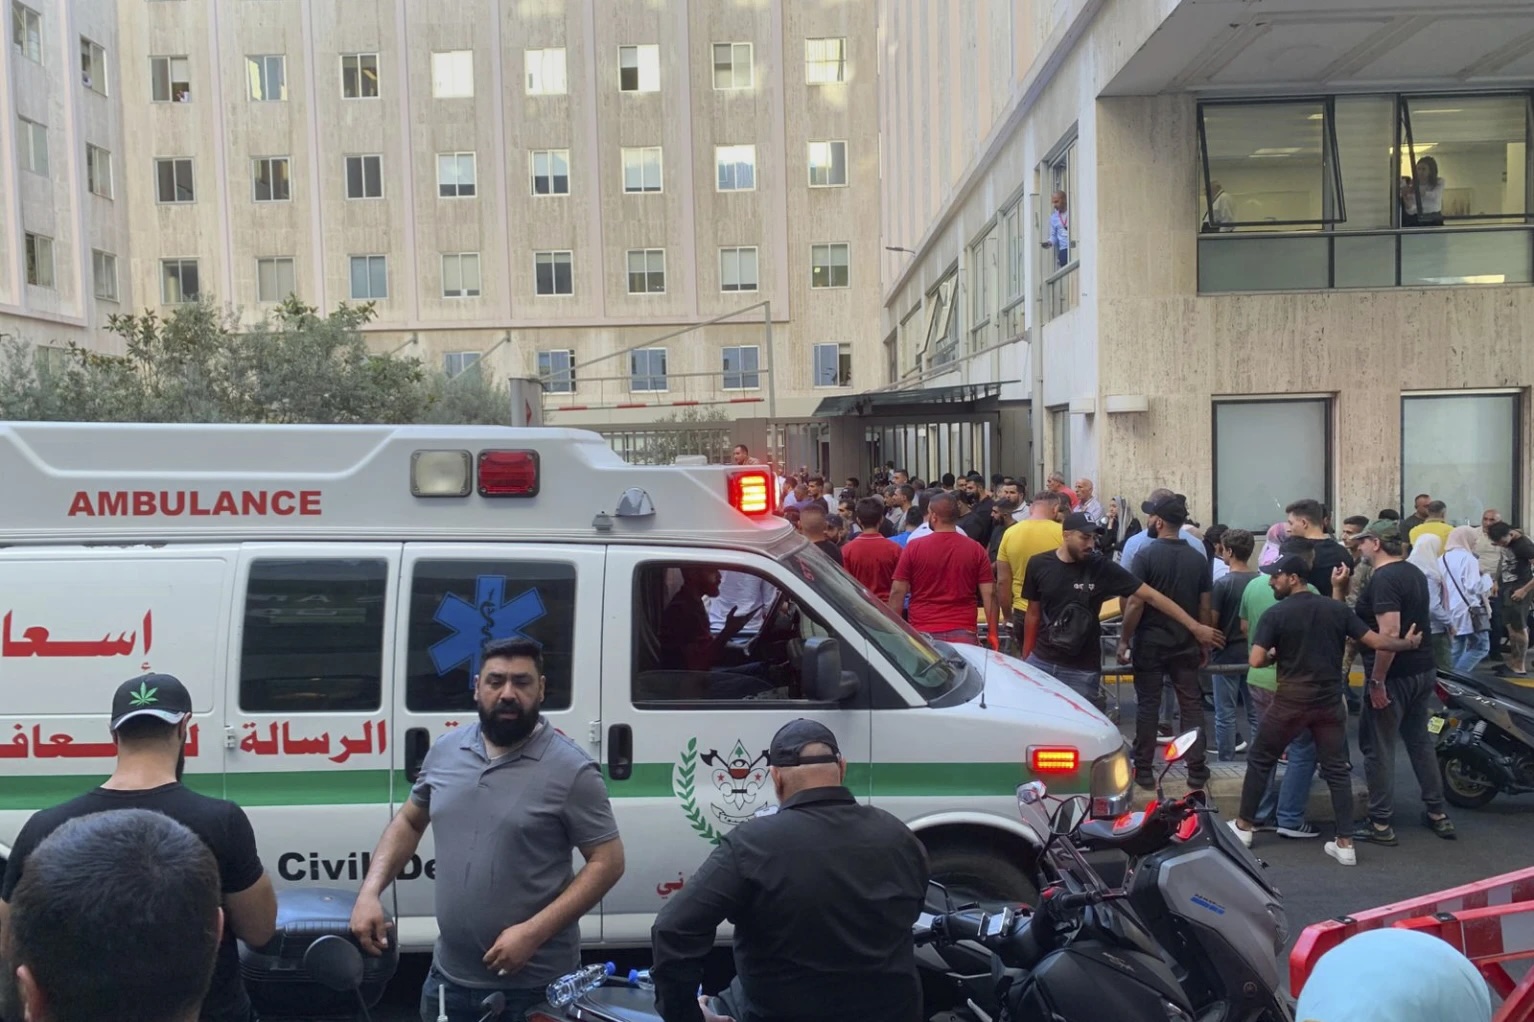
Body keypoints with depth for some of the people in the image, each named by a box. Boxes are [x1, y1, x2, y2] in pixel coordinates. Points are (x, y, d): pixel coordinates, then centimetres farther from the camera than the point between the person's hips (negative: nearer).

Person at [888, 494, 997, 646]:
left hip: (924, 634, -1)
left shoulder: (914, 547, -2)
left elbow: (897, 592, -2)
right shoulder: (976, 549, 2)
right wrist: (992, 633, 5)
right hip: (963, 633, 1)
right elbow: (989, 594, -1)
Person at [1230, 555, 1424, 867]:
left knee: (1259, 760, 12)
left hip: (1291, 701, -3)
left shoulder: (1275, 615, -9)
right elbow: (1376, 642, 2)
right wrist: (1408, 643, 20)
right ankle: (1345, 844, 11)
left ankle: (1243, 827, 19)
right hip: (1330, 701, 4)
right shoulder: (1337, 609, 3)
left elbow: (1256, 660, -16)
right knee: (1337, 770, 12)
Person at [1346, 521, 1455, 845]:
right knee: (1420, 740, 19)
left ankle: (1380, 824, 6)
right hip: (1423, 670, 9)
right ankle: (1437, 813, 27)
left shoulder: (1383, 579, -19)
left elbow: (1390, 632, -27)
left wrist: (1377, 681, -24)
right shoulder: (1415, 573, 10)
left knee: (1378, 748, 0)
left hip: (1394, 675, -9)